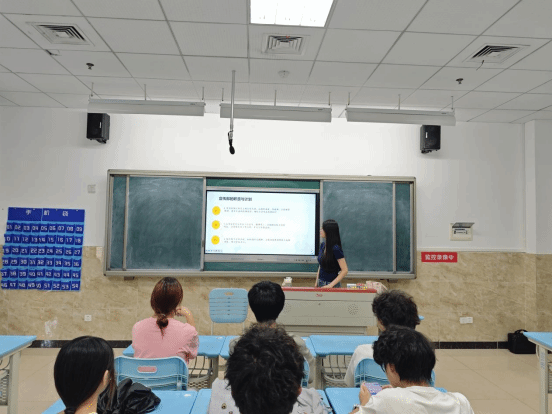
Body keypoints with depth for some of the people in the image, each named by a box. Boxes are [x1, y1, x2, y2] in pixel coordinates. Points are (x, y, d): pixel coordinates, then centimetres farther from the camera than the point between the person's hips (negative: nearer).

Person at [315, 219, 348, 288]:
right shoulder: (323, 245, 4)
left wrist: (331, 285, -20)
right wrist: (316, 282, 9)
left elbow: (345, 270, -18)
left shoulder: (336, 249, -17)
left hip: (332, 285, -6)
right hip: (321, 283, 6)